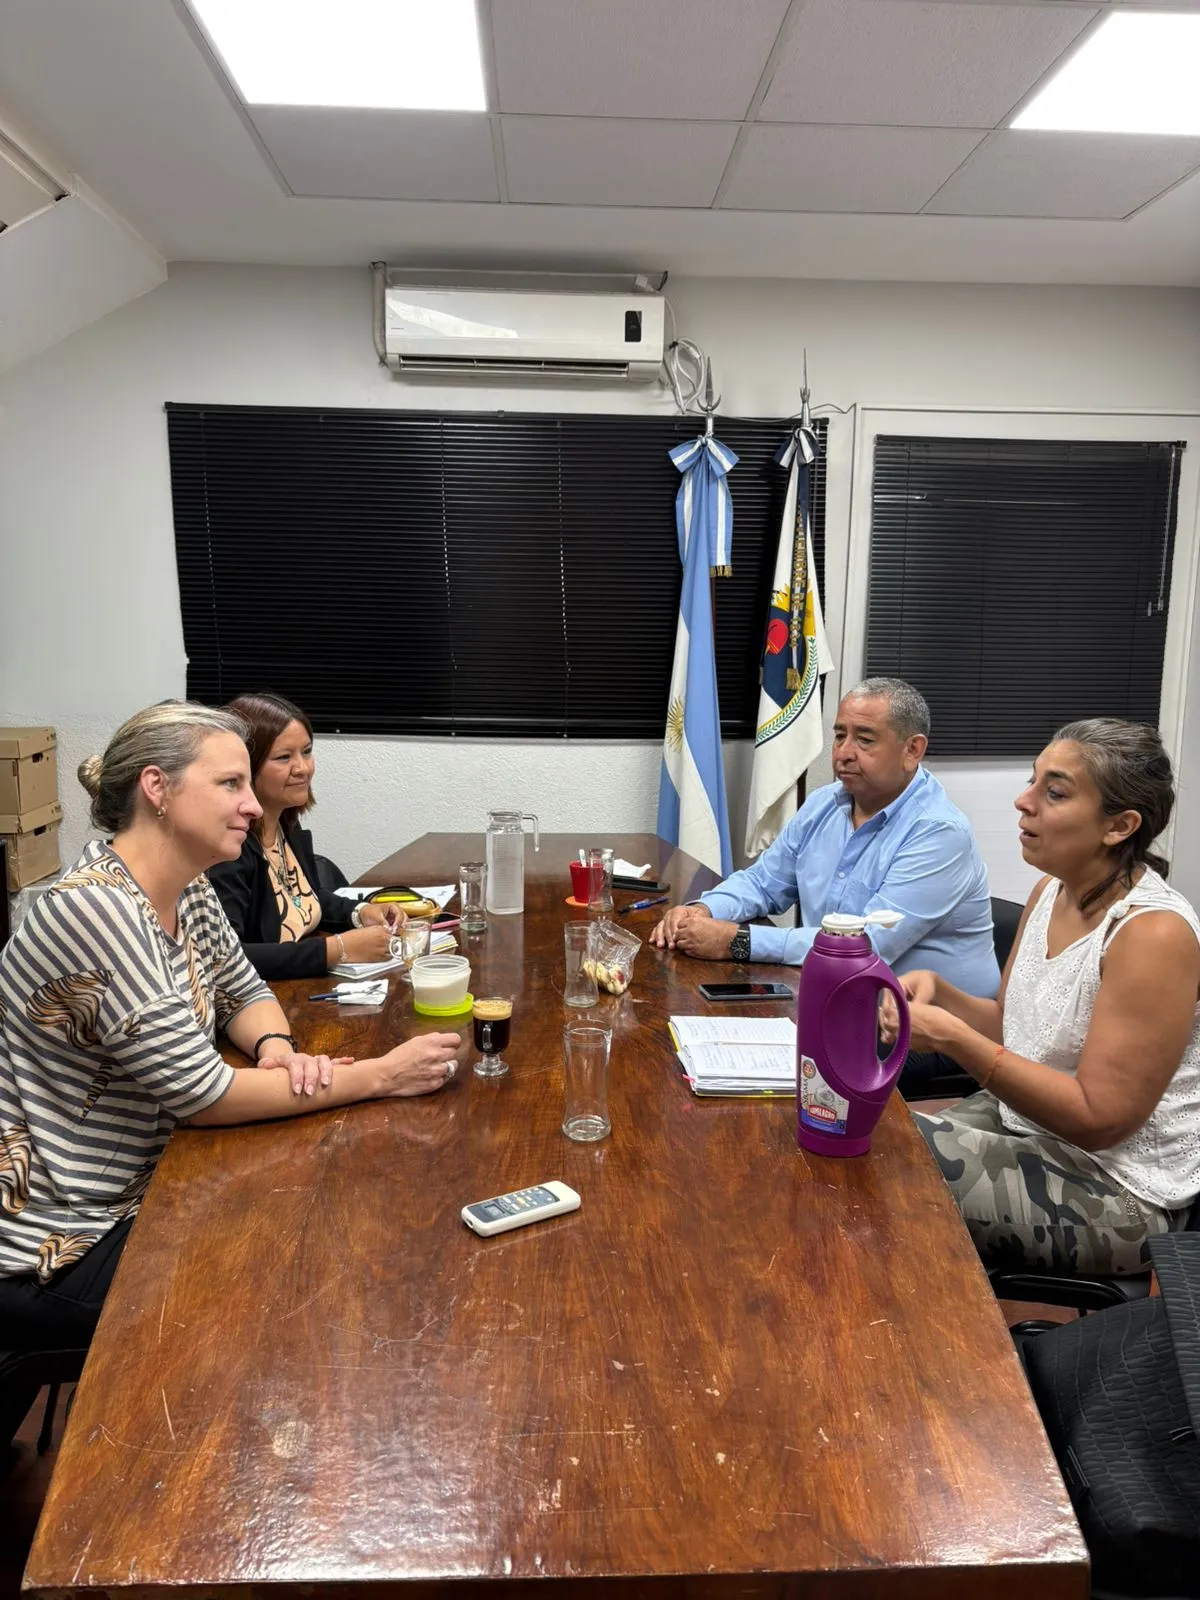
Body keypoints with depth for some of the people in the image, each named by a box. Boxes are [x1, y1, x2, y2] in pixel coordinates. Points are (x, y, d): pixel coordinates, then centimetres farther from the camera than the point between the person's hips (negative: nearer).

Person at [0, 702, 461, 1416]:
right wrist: (379, 1075, -22)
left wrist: (277, 1048, -12)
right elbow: (201, 1094, -26)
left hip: (134, 1189, 8)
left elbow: (243, 990, 12)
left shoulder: (188, 890, -2)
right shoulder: (98, 910, -29)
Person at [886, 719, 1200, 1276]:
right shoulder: (1052, 891, 0)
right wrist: (938, 991, -10)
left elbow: (1098, 1118, -24)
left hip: (1117, 1192, -7)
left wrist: (952, 1037, -29)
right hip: (1023, 1122, 7)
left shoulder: (1154, 933, -24)